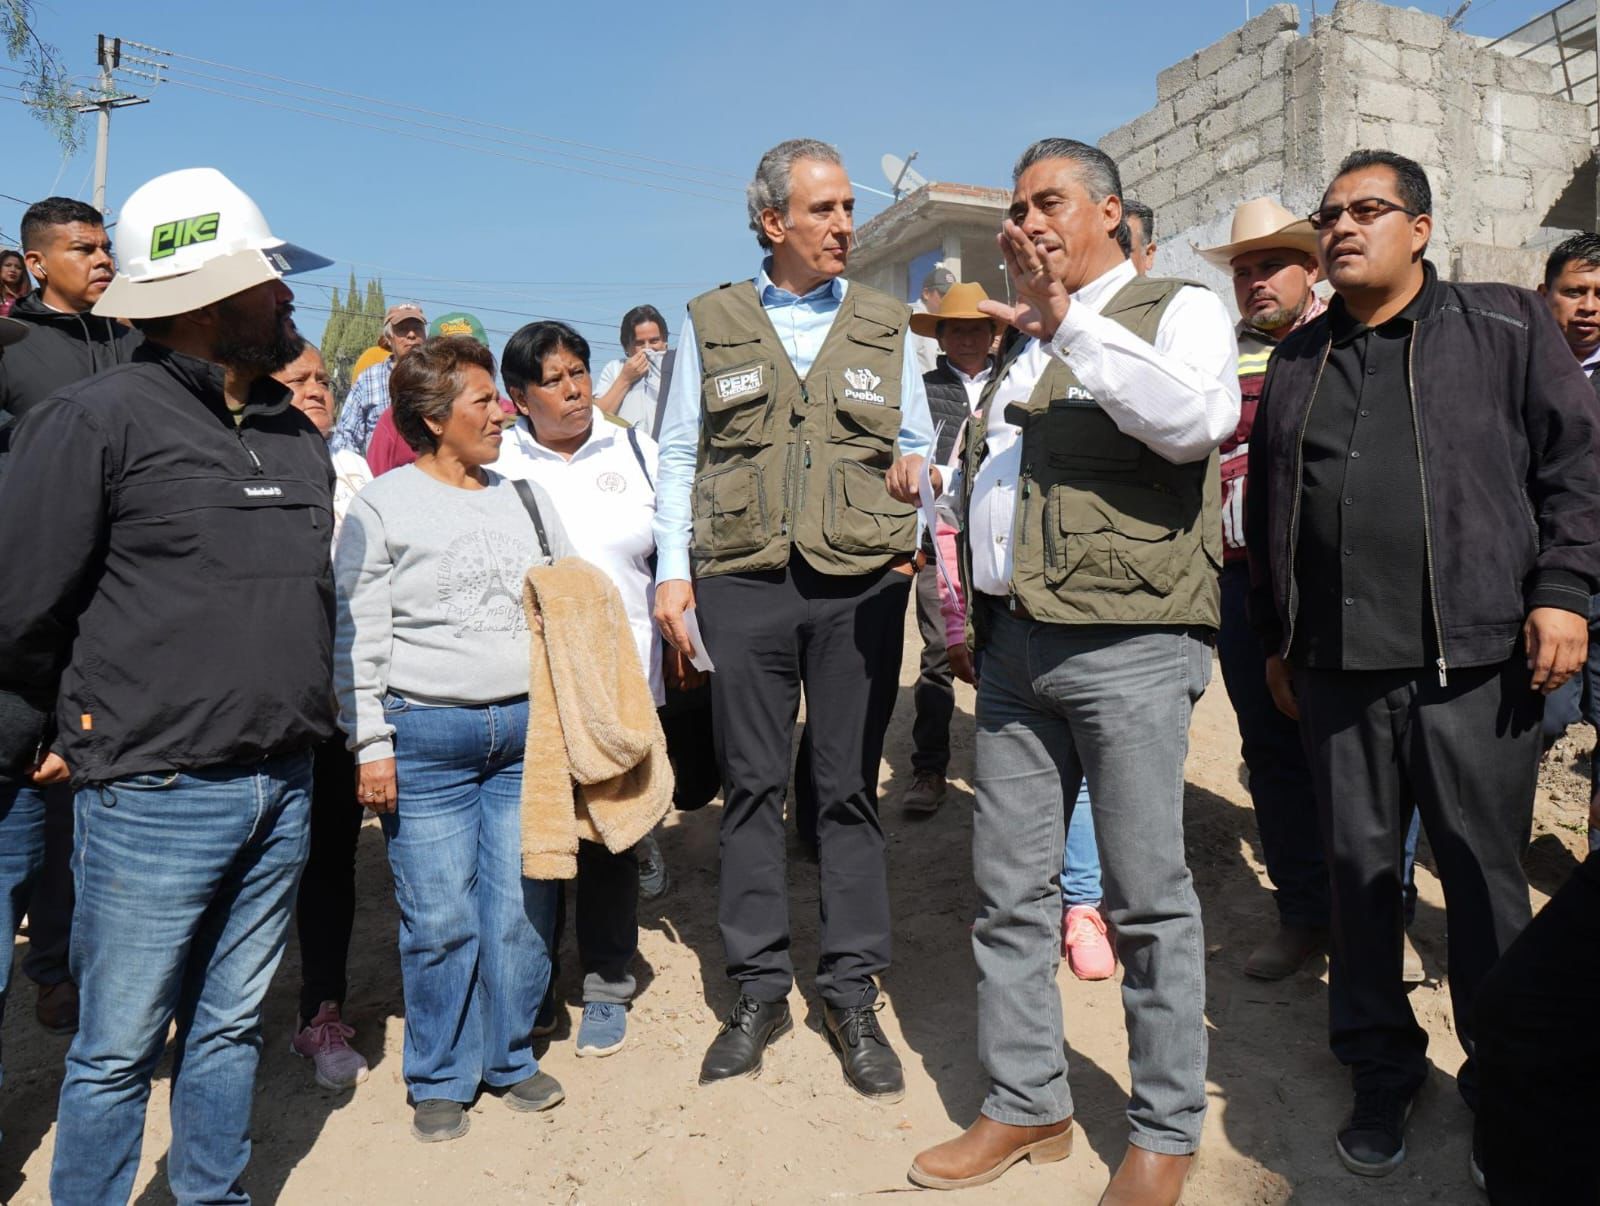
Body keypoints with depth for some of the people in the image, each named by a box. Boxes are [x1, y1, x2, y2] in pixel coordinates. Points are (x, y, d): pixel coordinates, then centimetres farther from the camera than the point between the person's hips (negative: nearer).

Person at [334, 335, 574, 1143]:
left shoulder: (525, 497, 13)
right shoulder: (382, 506, 1)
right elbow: (357, 637, -1)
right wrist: (370, 745, -6)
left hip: (529, 729, 4)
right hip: (427, 737, -3)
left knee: (524, 908, 6)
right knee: (440, 918, 0)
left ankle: (510, 1056, 25)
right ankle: (441, 1079, 19)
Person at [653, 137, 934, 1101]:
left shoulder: (886, 325, 13)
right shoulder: (712, 324, 10)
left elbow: (919, 443, 17)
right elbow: (680, 455, 11)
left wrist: (916, 471, -7)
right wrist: (672, 569, 2)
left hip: (861, 584, 1)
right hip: (743, 583, 0)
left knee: (851, 788, 5)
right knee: (752, 786, 6)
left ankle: (853, 995, 18)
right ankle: (759, 989, 20)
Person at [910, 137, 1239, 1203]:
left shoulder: (1178, 309, 3)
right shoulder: (1024, 339, 24)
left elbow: (1196, 418, -19)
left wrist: (1069, 324, -15)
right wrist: (969, 606, 17)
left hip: (1127, 643, -6)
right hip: (1014, 645, 7)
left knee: (1148, 896, 1)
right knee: (1010, 888, 10)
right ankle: (1027, 1106, 25)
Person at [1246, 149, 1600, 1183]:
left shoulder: (1506, 327, 6)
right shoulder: (1298, 362, 15)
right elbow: (1267, 509, 17)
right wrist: (1276, 635, 15)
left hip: (1478, 660, -2)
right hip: (1339, 669, 3)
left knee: (1486, 874, 7)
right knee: (1360, 868, 9)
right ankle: (1382, 1069, 26)